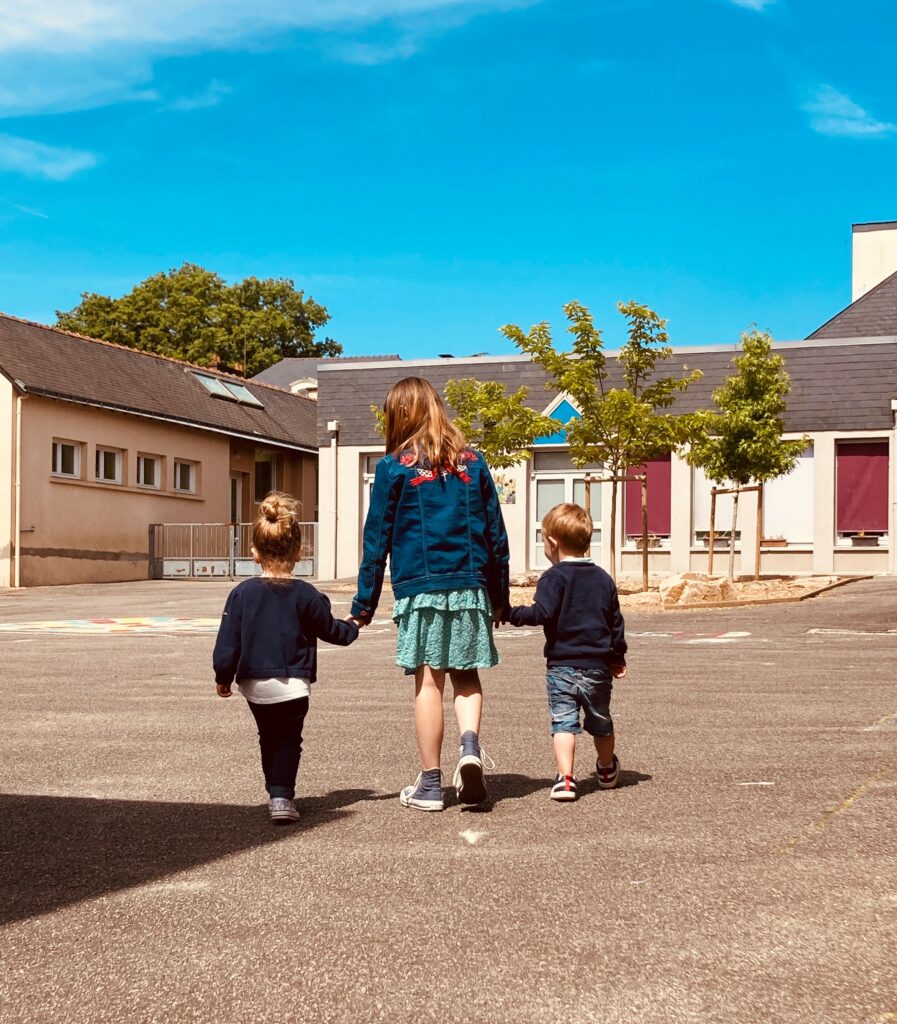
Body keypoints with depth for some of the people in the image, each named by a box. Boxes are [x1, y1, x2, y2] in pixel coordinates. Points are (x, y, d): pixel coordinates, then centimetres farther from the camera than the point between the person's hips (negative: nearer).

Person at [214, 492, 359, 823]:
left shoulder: (242, 593, -5)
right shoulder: (306, 595, -7)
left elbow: (228, 642, -3)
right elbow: (330, 630, 6)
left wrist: (223, 677, 10)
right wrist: (352, 628, 27)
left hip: (253, 684, 2)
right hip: (292, 683, -2)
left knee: (268, 738, 21)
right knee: (288, 739, 6)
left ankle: (275, 792, 29)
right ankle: (282, 796, -10)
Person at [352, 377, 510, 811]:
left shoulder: (394, 467, 0)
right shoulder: (472, 462, 9)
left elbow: (377, 540, 1)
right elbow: (496, 534, 11)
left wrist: (364, 604, 7)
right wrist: (499, 595, 18)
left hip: (420, 588, -2)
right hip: (470, 586, 3)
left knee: (429, 681, 2)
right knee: (466, 675, 13)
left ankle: (430, 784, 7)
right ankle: (470, 746, -13)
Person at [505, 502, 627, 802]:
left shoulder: (554, 577, -9)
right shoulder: (603, 578, 10)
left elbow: (542, 612, -22)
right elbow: (616, 622, 15)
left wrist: (511, 613, -10)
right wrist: (618, 657, 25)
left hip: (562, 663, -5)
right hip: (598, 665, 5)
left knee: (563, 721, -3)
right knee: (600, 721, 21)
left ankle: (565, 778, -15)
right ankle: (607, 771, 40)